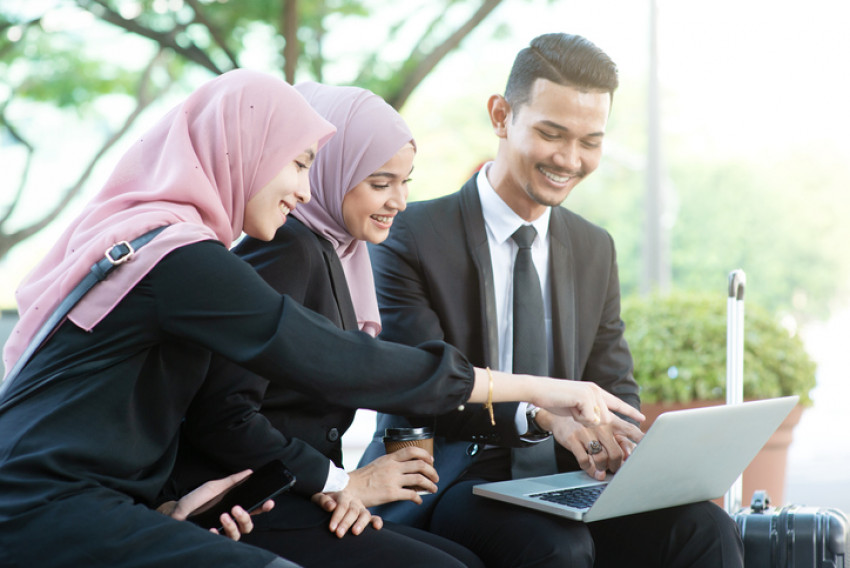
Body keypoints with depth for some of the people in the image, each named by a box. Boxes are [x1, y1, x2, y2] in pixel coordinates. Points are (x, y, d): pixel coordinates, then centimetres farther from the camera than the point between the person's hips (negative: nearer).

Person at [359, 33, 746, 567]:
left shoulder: (595, 249, 14)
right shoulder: (412, 236, -6)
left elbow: (614, 387, 12)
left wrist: (620, 443, -13)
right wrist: (537, 412, -32)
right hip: (448, 482, -5)